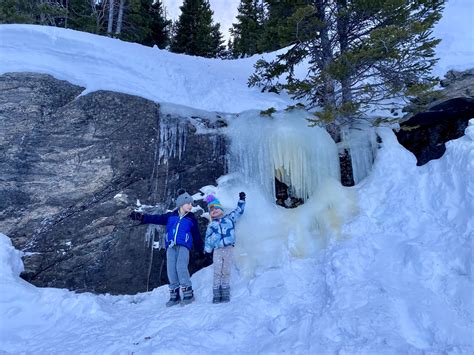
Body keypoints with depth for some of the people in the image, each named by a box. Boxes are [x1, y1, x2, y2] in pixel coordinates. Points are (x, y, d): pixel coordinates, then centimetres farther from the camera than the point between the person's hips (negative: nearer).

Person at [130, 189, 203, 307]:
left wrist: (202, 251, 19)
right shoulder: (170, 216, 17)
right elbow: (156, 218, 10)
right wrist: (141, 217, -2)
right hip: (171, 246, 3)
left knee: (181, 267, -22)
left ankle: (188, 293, -13)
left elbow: (197, 236, 18)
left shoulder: (192, 219, 14)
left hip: (184, 246, -2)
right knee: (171, 269, -7)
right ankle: (174, 295, 5)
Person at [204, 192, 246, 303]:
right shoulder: (211, 225, 10)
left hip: (229, 249, 0)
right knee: (217, 272, 0)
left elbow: (239, 211, 18)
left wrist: (241, 200, 16)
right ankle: (216, 295, 6)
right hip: (217, 250, 0)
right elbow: (208, 239, 11)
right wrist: (207, 251, 7)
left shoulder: (229, 218, 10)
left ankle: (225, 294, 13)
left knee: (226, 272, 5)